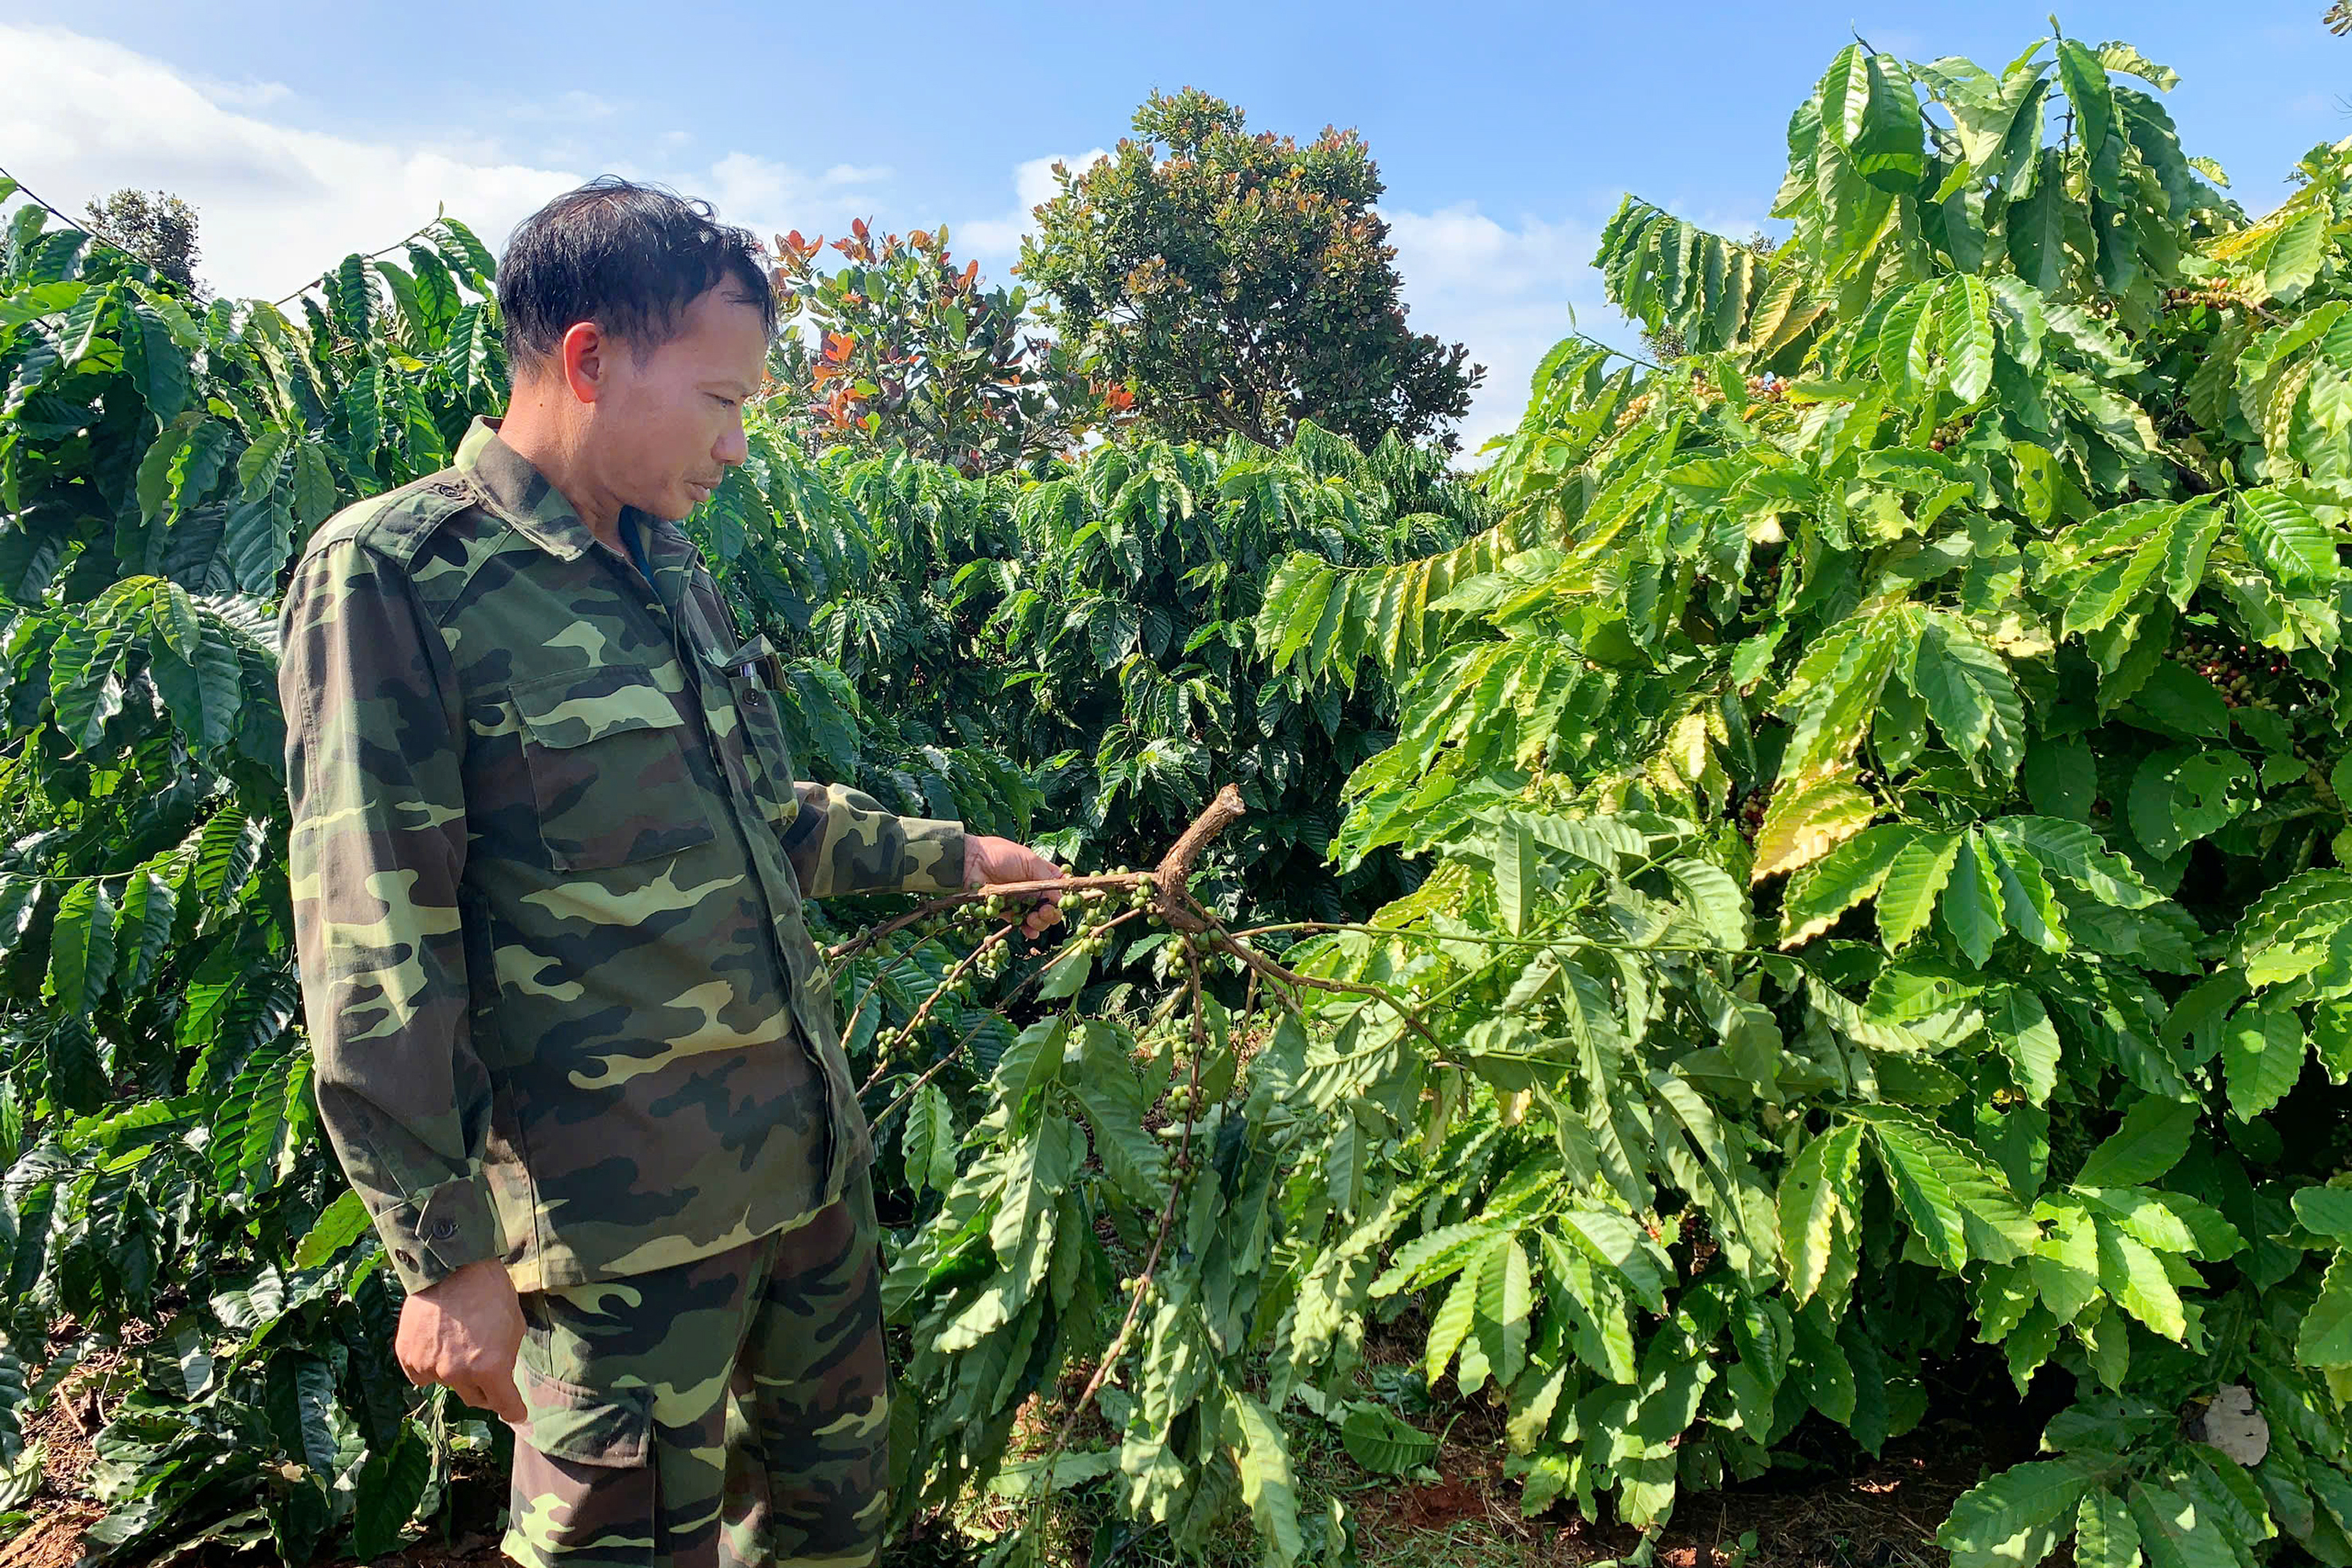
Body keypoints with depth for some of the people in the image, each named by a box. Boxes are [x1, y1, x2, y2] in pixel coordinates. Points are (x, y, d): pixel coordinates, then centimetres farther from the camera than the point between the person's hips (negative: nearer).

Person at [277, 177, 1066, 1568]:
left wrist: (952, 856, 23)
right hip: (627, 1216, -7)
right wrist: (447, 1254, -14)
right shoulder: (392, 576, -14)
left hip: (817, 1153, 7)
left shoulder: (670, 565, 8)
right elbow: (374, 951, -15)